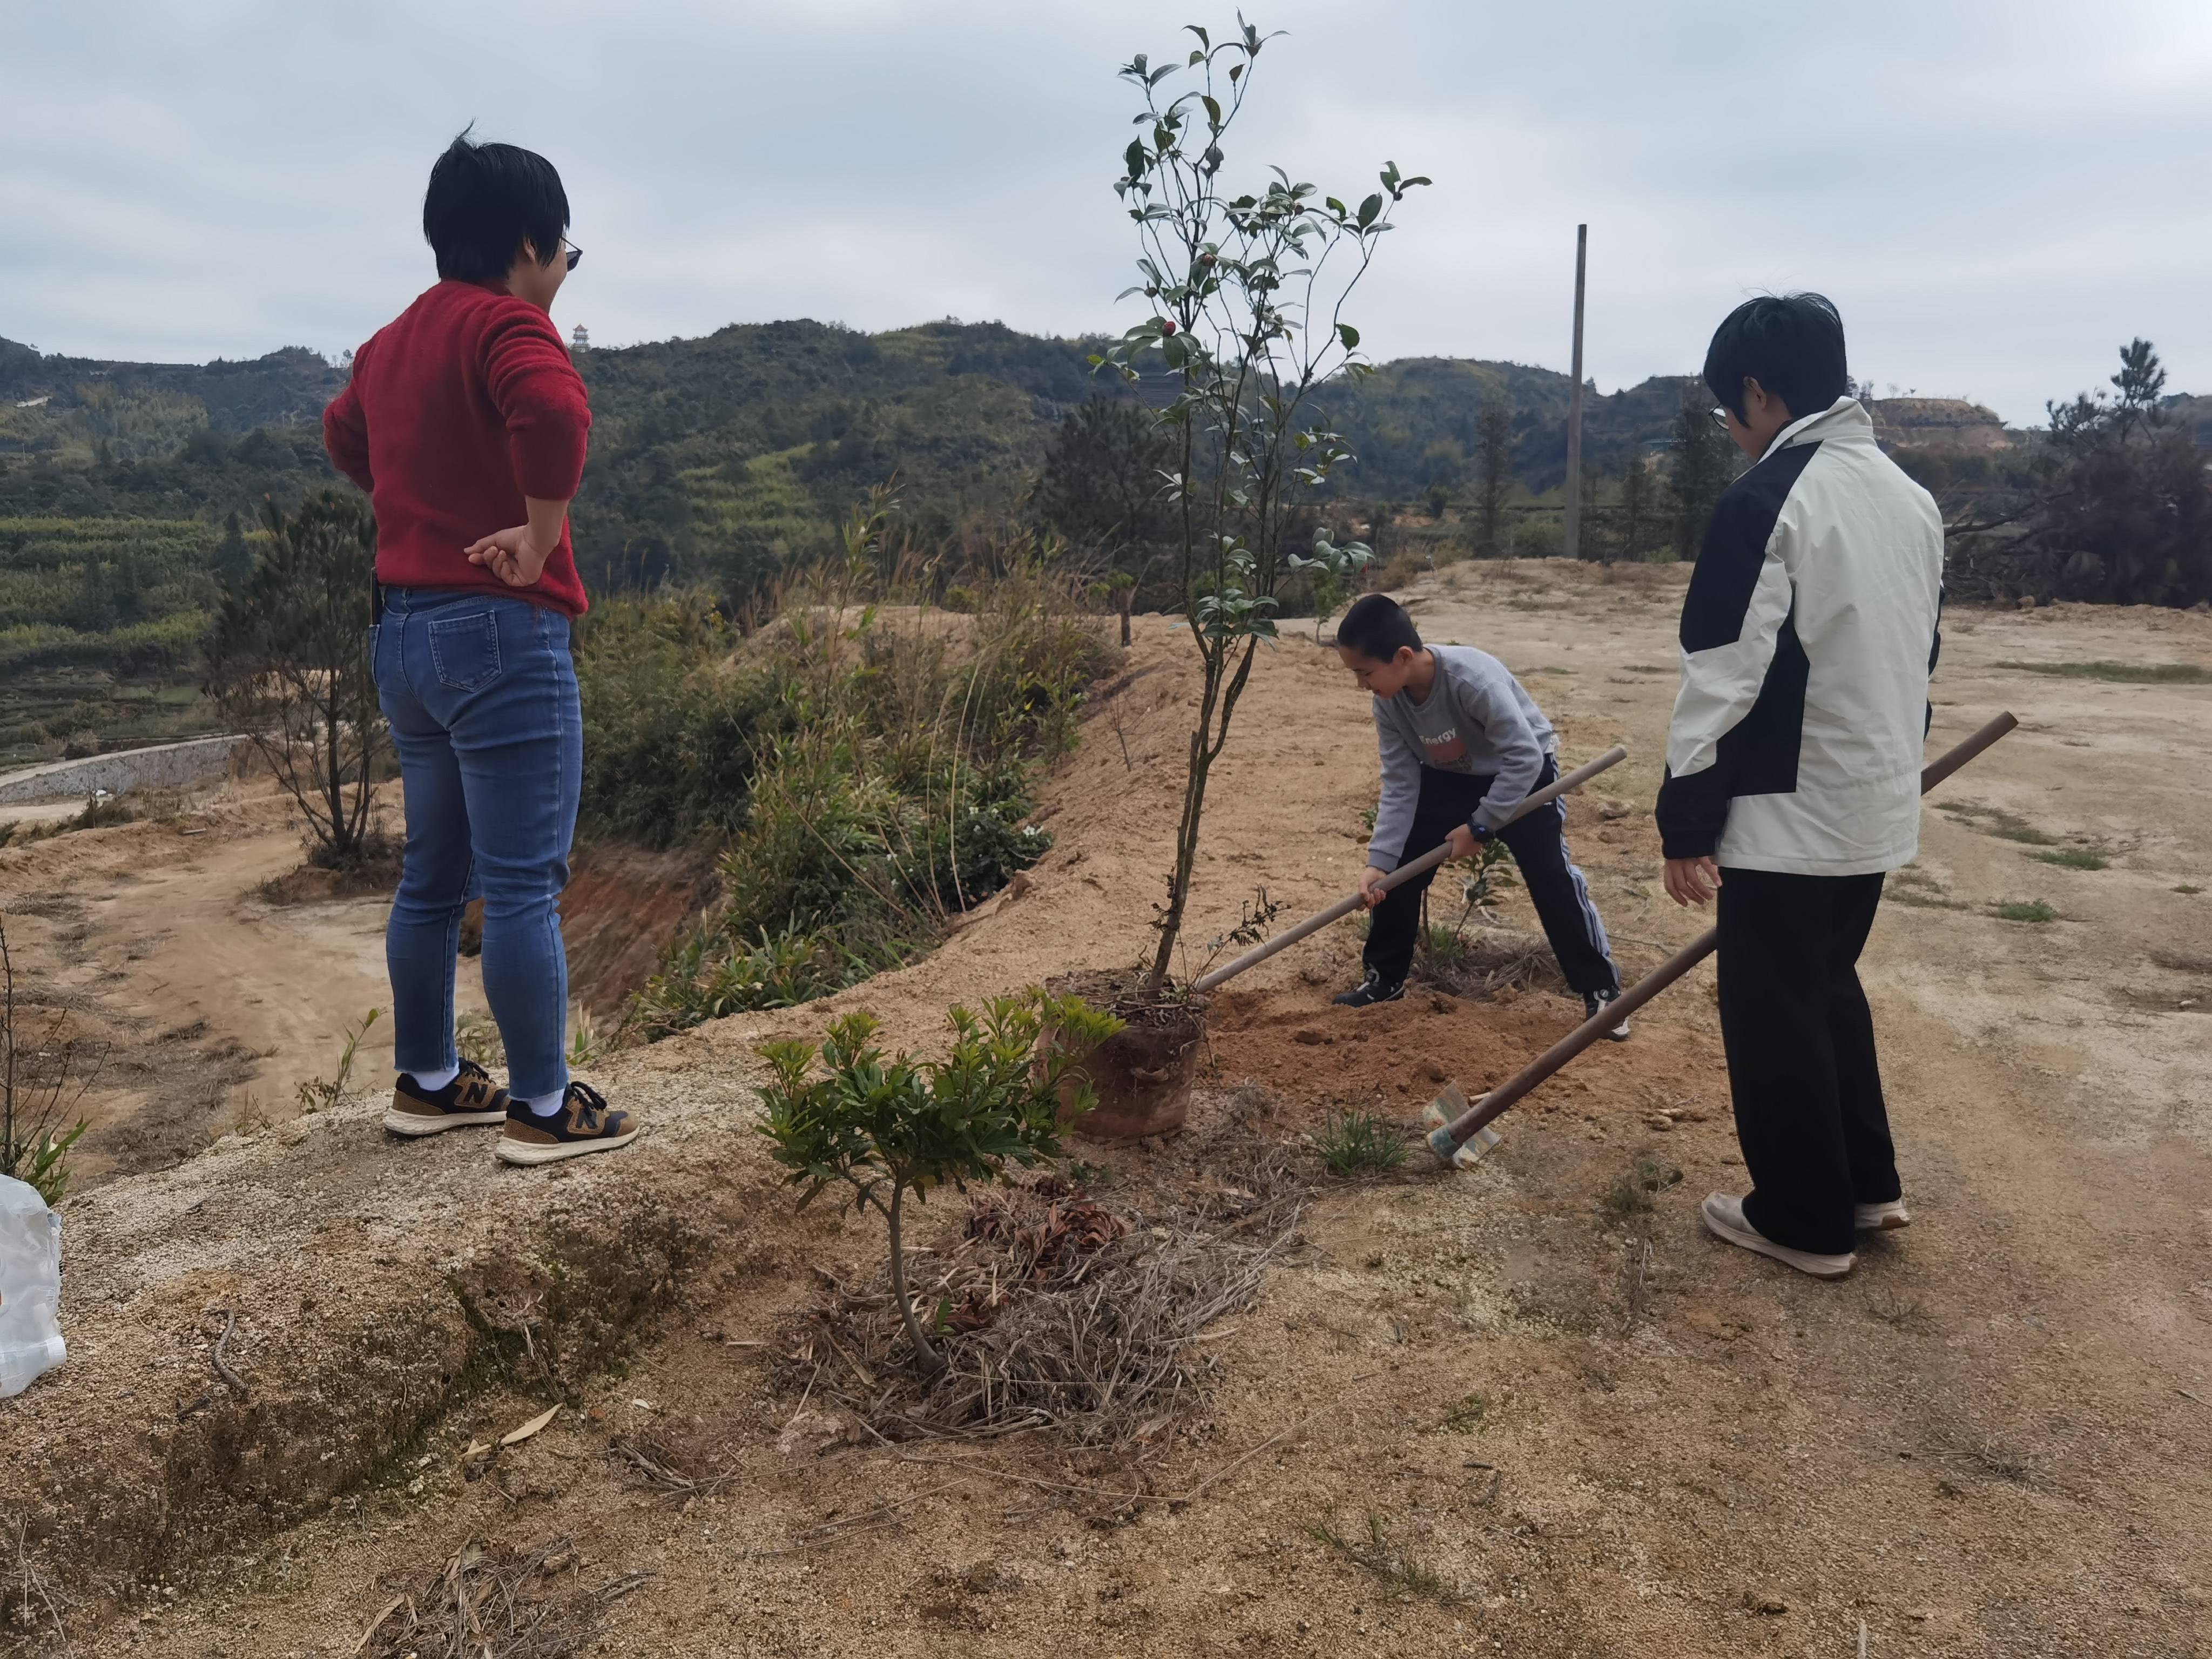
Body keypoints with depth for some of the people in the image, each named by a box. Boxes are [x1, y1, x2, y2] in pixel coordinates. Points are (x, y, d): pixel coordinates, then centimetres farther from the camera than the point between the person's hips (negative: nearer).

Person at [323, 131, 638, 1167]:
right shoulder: (506, 324, -11)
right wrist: (541, 538, -22)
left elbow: (343, 433, 35)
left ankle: (426, 1082, 27)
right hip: (501, 631, -9)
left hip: (401, 631, 9)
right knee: (524, 885, -3)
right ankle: (544, 1110, 5)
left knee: (435, 875, 16)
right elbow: (552, 410, -33)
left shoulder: (396, 337, 16)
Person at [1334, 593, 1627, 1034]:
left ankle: (1601, 990, 0)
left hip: (1523, 771, -5)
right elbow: (1400, 784, -13)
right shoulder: (1388, 701, -19)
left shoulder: (1473, 676, -39)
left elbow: (1525, 756, -34)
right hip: (1448, 776, 6)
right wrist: (1379, 860, -20)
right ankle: (1384, 979, 15)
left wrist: (1479, 826, -29)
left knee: (1551, 875, -14)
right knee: (1400, 869, -1)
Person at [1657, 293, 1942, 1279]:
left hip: (1787, 811, -8)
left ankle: (1806, 1221, 17)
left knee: (1774, 1013, 6)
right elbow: (1920, 658, 17)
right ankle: (1867, 1185, 33)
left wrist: (1686, 824, -12)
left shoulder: (1764, 502, -16)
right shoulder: (1911, 498, 10)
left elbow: (1722, 681, -18)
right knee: (1830, 986, 23)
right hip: (1880, 806, 9)